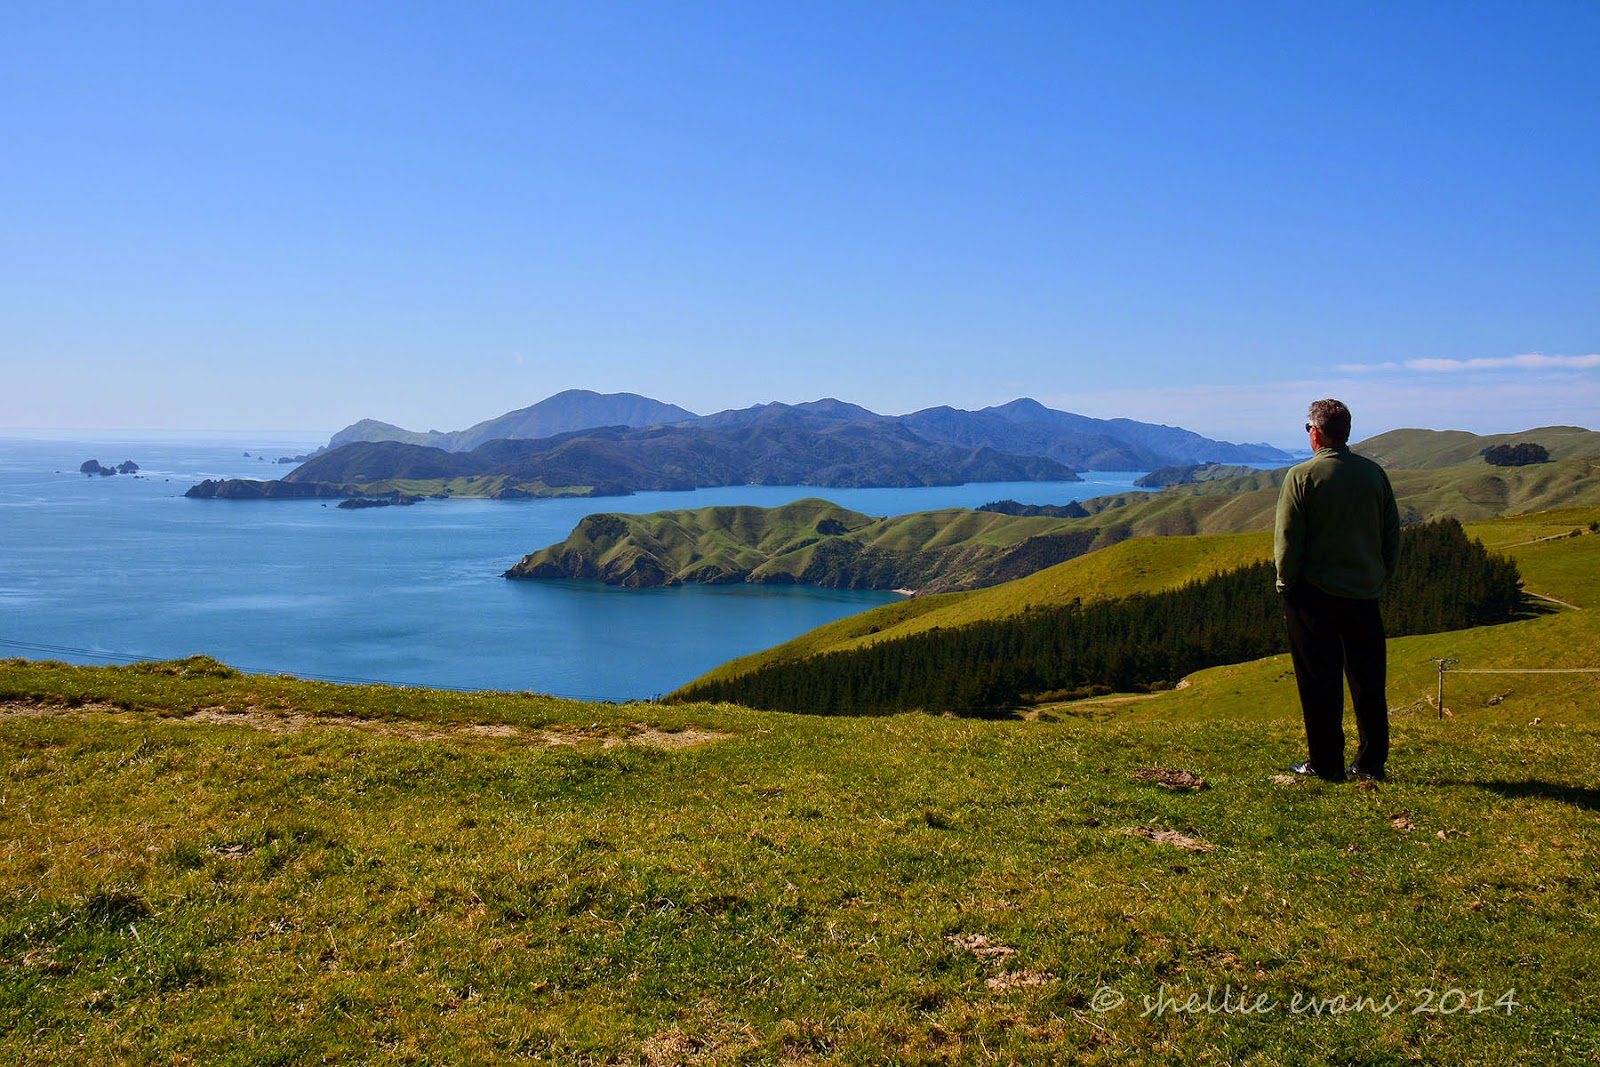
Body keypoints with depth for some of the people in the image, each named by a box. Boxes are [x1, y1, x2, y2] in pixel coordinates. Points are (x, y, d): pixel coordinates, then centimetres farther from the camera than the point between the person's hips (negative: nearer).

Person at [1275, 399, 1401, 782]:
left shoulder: (1301, 476, -10)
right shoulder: (1374, 474, 4)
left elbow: (1287, 540, -10)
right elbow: (1393, 536, 9)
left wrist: (1286, 585, 1)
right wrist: (1379, 579, 18)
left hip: (1314, 594, -4)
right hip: (1365, 593, 4)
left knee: (1320, 683, 3)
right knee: (1368, 682, 11)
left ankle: (1326, 764, 7)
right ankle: (1372, 762, 17)